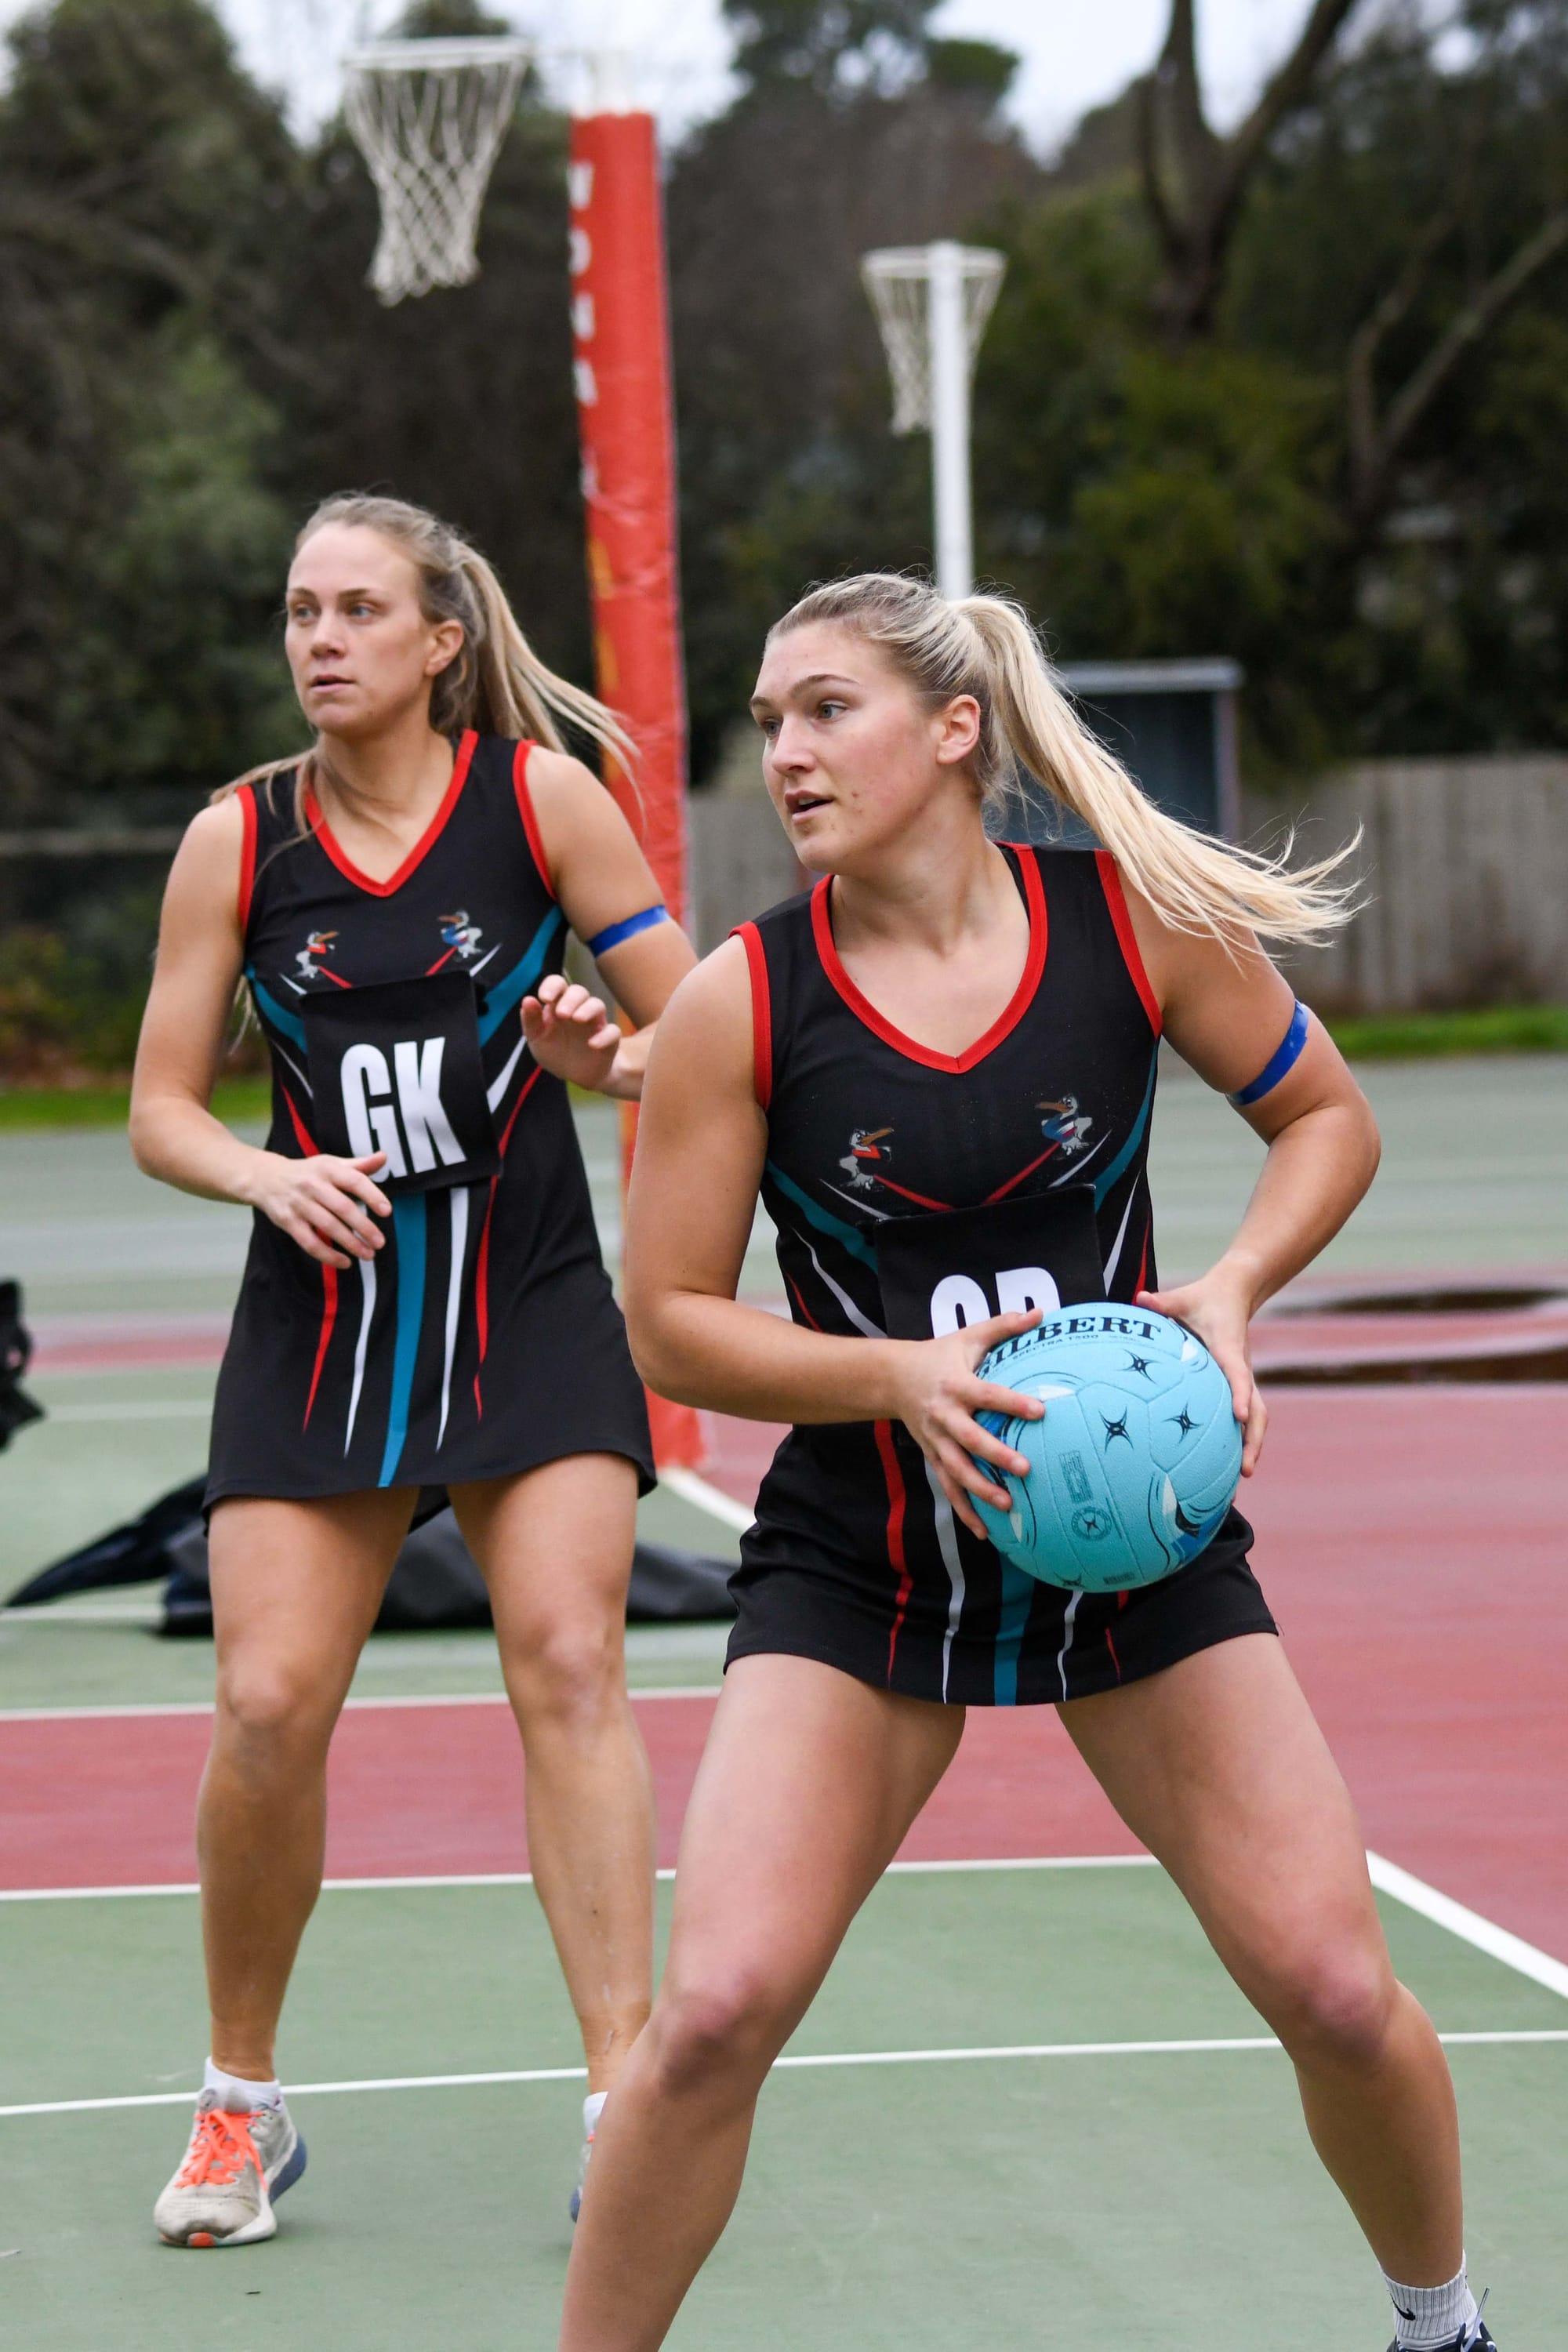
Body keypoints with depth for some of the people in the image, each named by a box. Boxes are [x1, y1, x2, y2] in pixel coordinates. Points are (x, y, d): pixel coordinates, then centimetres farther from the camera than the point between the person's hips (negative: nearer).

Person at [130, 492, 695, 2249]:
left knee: (570, 1667, -15)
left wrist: (601, 1057, -21)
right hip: (320, 1318, 1)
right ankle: (241, 2108, 13)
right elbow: (161, 1112, 4)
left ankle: (624, 2098, -12)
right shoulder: (237, 840, 0)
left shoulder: (542, 799, -4)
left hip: (531, 1313, -1)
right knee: (267, 1706, -7)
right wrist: (270, 1176, -17)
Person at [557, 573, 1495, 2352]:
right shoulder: (739, 1005, -11)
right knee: (717, 2009, -16)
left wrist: (1234, 1289, -11)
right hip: (855, 1566, -1)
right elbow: (668, 1325, -5)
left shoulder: (1140, 920, -9)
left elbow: (1327, 1114, 7)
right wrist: (898, 1374, -21)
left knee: (1336, 1990, -1)